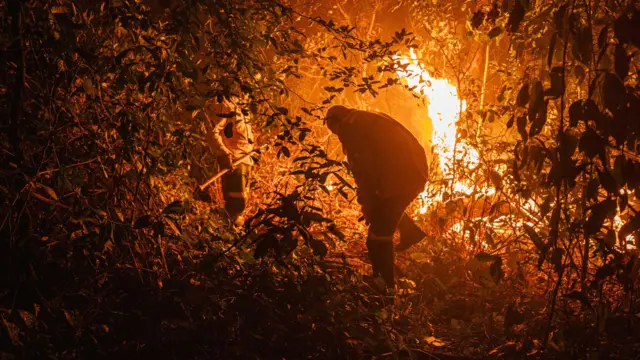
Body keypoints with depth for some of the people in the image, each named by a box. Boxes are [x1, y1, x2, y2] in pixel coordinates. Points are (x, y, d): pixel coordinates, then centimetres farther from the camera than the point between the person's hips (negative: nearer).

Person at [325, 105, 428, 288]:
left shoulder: (349, 127, -1)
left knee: (378, 238, -2)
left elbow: (361, 168, -9)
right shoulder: (375, 118, 25)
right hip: (416, 173, 9)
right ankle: (410, 231, 30)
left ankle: (386, 286, 3)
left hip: (398, 179, -9)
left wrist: (367, 202, -1)